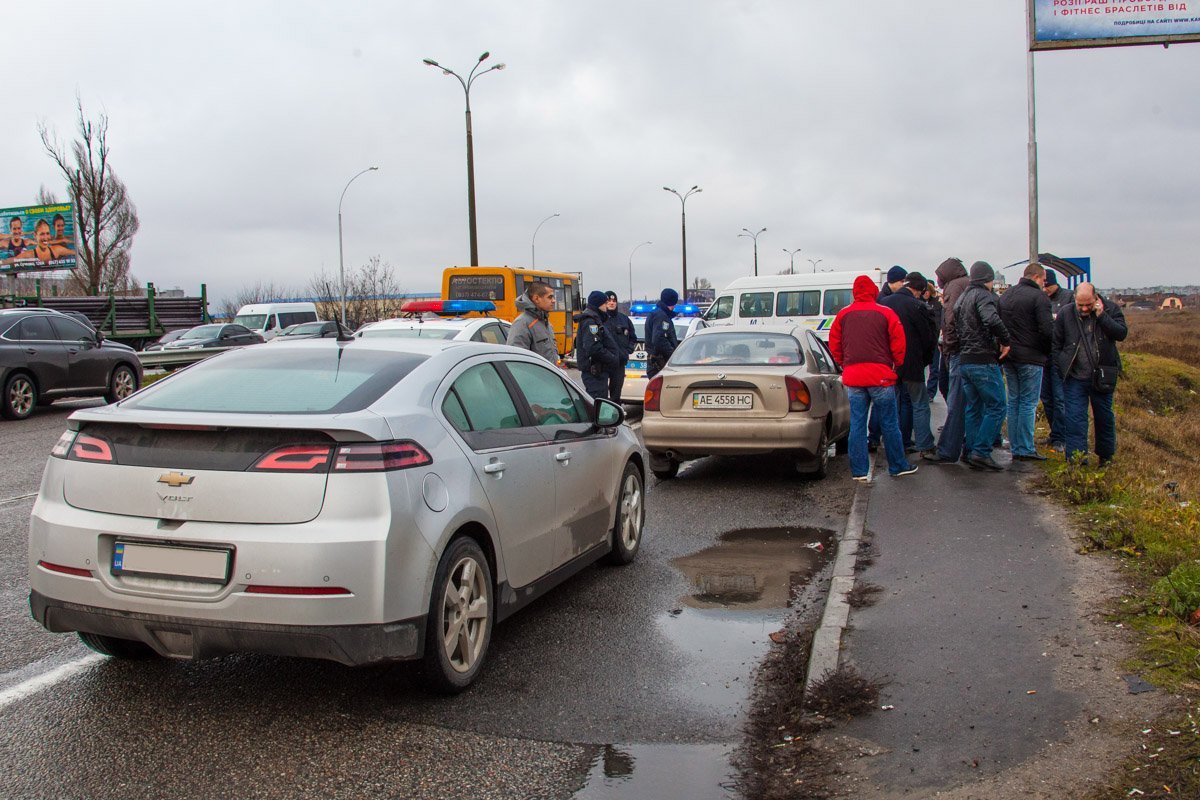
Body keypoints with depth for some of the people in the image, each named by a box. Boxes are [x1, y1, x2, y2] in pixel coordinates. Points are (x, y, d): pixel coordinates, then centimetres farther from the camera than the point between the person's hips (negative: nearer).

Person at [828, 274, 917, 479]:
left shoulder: (843, 315, 6)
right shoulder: (886, 313, -3)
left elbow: (834, 345, 10)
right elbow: (898, 343, -2)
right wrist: (896, 365, 14)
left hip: (853, 377, 3)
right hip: (880, 376, -3)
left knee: (857, 424, 7)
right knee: (889, 424, 7)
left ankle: (859, 470, 8)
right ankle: (898, 466, 16)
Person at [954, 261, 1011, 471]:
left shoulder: (962, 298, 18)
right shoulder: (984, 295, -10)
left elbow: (955, 327, 22)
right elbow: (992, 320, -28)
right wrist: (1006, 341, -16)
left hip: (964, 360, 9)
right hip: (983, 361, -9)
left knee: (972, 408, 14)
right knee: (996, 407, -4)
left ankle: (972, 452, 16)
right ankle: (981, 452, -9)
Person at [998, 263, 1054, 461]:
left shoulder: (1005, 295, 11)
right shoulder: (1039, 297, -12)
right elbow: (1047, 330, -17)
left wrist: (1005, 345, 15)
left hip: (1008, 356, 7)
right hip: (1030, 357, -7)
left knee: (1013, 401, 12)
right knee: (1028, 403, -1)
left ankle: (1016, 448, 15)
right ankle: (1026, 449, 1)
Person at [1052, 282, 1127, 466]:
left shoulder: (1111, 310, -2)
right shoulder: (1065, 315, 0)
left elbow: (1121, 333, -16)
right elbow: (1056, 345, 6)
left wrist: (1101, 315, -20)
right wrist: (1064, 368, -2)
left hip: (1102, 378, 0)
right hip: (1074, 378, 0)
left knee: (1104, 418, 13)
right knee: (1074, 420, -5)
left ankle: (1106, 457, 30)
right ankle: (1077, 463, -5)